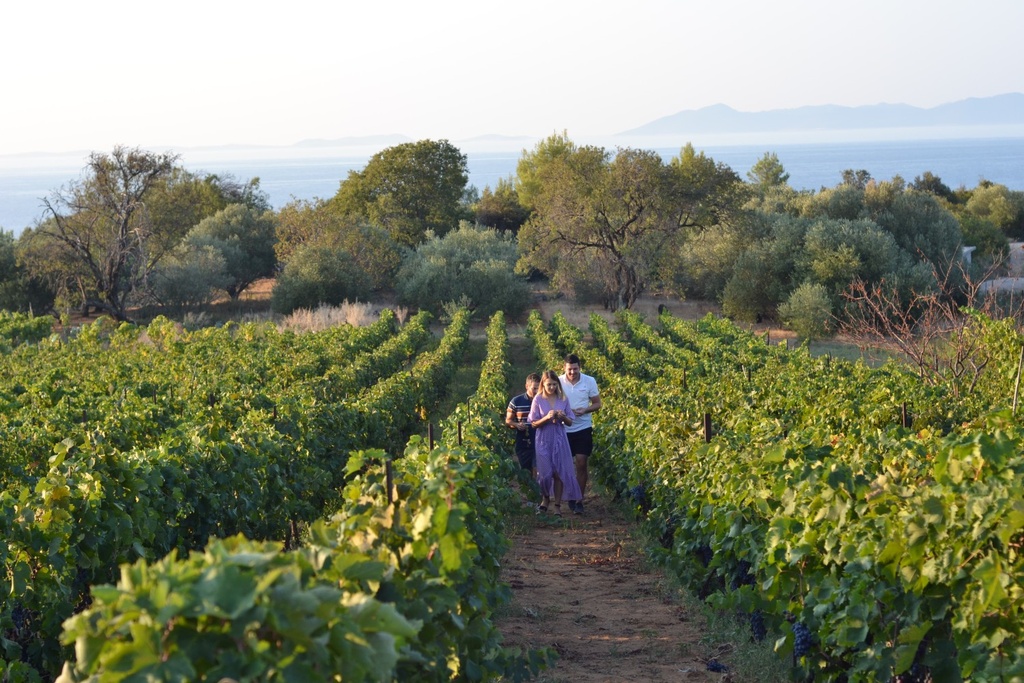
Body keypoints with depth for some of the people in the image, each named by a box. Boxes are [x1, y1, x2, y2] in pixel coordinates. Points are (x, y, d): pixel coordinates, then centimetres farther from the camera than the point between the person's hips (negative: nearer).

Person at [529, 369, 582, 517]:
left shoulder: (563, 399, 2)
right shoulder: (538, 399, -3)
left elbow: (570, 422, 6)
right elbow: (534, 423, -2)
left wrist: (563, 417, -15)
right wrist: (546, 418, -19)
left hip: (559, 438, 1)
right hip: (543, 439, -1)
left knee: (559, 472, -1)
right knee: (545, 471, -2)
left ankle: (557, 505, 6)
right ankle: (546, 498, 23)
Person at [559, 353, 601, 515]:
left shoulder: (590, 381, -5)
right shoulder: (558, 382, -5)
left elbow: (597, 404, 2)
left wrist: (585, 410, -18)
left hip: (583, 429, -1)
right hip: (563, 430, 1)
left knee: (581, 464, -6)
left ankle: (579, 500, 0)